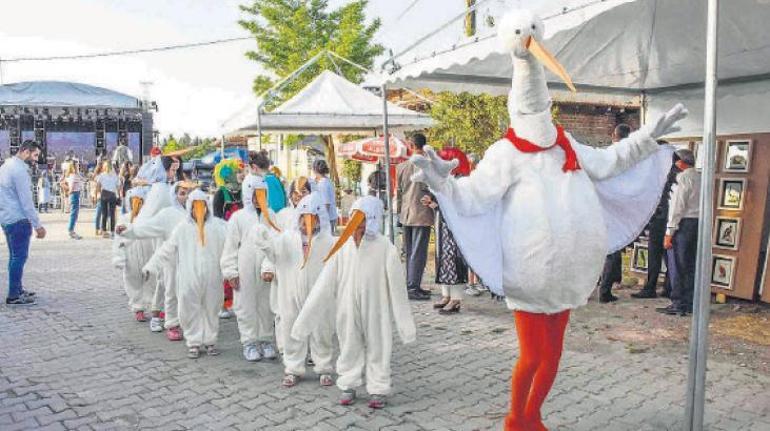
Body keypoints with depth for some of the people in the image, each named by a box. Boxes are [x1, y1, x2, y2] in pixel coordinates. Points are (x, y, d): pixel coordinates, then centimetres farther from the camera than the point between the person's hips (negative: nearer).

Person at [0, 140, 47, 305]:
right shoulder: (19, 169, -17)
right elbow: (26, 201, -19)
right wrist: (38, 225, -16)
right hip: (18, 219, -10)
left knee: (15, 255, 17)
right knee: (19, 256, -5)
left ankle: (18, 289, 27)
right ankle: (13, 296, -1)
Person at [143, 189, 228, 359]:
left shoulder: (218, 226, 2)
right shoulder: (183, 227, 7)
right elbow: (166, 250, 10)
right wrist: (151, 267, 8)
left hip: (212, 277, 0)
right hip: (189, 278, 1)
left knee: (211, 310, 8)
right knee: (190, 311, 3)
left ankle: (210, 341, 22)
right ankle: (194, 343, 17)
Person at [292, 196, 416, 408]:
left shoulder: (385, 247, -14)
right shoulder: (342, 246, -7)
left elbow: (396, 287, -8)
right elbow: (324, 285, -4)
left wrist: (405, 324, -5)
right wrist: (304, 319, -4)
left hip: (375, 309, -2)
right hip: (347, 309, 2)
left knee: (377, 347, 10)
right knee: (349, 346, 15)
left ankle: (378, 389, 28)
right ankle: (348, 386, 34)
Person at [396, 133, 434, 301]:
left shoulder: (402, 166, 6)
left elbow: (398, 192, 12)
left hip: (406, 215, 6)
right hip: (422, 214, -6)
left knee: (408, 252, 13)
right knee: (419, 252, -3)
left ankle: (409, 285, 18)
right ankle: (413, 288, -4)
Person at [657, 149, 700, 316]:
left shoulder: (683, 177, -8)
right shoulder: (699, 177, 16)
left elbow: (677, 206, -14)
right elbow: (702, 205, 11)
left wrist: (669, 232, -14)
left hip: (685, 222, -8)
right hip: (698, 223, 8)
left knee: (680, 265, -5)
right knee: (691, 265, 11)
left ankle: (678, 304, -3)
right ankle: (689, 304, 15)